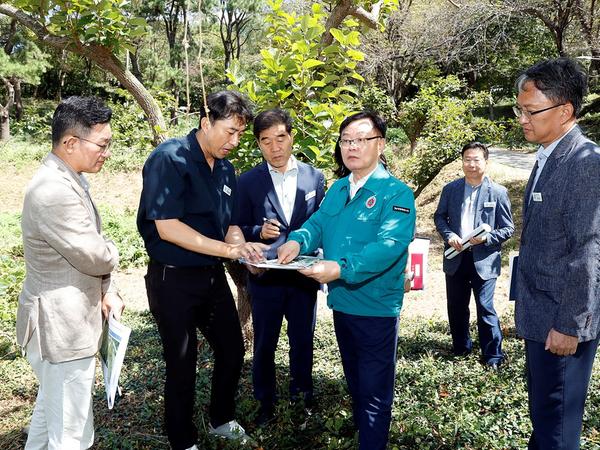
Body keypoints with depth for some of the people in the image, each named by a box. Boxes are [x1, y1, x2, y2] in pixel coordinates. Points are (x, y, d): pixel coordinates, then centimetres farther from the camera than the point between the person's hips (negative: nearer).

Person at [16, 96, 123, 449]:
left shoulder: (69, 180, 7)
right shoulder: (54, 191, -26)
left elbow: (93, 247, 11)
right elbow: (96, 257, -22)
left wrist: (107, 291, -2)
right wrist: (112, 252, 1)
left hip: (64, 321, 10)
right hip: (63, 327, -10)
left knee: (50, 411, 28)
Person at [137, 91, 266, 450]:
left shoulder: (226, 167, 6)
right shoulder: (170, 159, -17)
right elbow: (167, 227, -24)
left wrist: (242, 246, -12)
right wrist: (227, 249, -23)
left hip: (213, 275, 7)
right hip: (173, 280, -7)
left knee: (233, 350, 16)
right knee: (182, 364, 8)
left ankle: (222, 421, 41)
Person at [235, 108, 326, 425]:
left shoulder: (314, 177, 1)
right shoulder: (248, 181, -3)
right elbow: (238, 229, 0)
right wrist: (259, 232, -20)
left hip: (304, 275, 1)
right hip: (265, 277, -1)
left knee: (303, 340, 17)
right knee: (264, 344, 12)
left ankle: (302, 393, 39)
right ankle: (265, 402, 32)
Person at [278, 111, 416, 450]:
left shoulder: (396, 193, -15)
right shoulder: (338, 189, 8)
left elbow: (390, 244, -27)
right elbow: (318, 224, 5)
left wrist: (342, 268, -38)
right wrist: (298, 240, -19)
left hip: (376, 307, -7)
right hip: (342, 303, 7)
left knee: (374, 391, 5)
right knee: (355, 380, 26)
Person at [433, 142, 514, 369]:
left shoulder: (498, 192, -4)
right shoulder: (450, 189, 4)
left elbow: (508, 228, -2)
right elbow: (439, 217, 11)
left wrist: (487, 238, -19)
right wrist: (448, 235, -7)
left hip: (483, 260, -3)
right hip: (456, 258, 4)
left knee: (485, 308, -1)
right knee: (456, 307, 14)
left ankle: (493, 355, 14)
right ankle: (461, 347, 34)